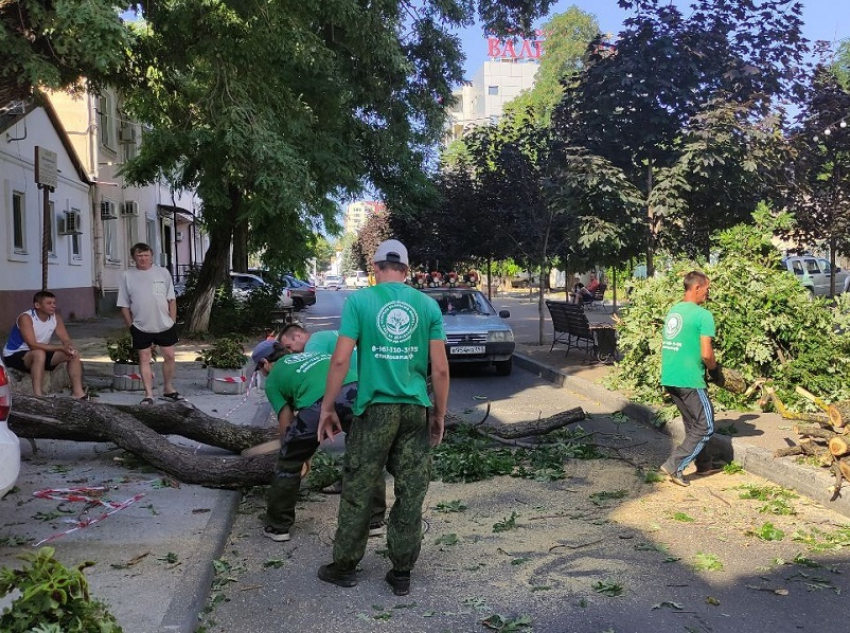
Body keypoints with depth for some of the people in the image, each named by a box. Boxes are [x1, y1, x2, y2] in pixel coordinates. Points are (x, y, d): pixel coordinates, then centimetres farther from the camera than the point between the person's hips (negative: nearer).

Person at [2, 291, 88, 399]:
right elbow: (33, 345, -32)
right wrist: (61, 348, -36)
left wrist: (69, 347, -29)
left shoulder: (56, 317, -3)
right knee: (39, 353, -39)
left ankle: (78, 392, -12)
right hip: (15, 356, -7)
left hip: (40, 354, 7)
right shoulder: (26, 318, -23)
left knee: (73, 354, -10)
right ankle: (37, 395, -40)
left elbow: (67, 340, -4)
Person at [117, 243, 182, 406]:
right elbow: (124, 306, 2)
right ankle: (148, 394, 12)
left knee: (169, 356, 8)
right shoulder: (128, 276, -1)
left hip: (165, 325, 1)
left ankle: (168, 389, 25)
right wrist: (131, 326, -1)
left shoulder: (163, 273, 1)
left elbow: (172, 299, 3)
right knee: (144, 359, 4)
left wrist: (172, 321, -1)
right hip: (141, 327, -1)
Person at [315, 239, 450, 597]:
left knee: (357, 491, 11)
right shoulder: (428, 305, 3)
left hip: (375, 408, -2)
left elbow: (340, 360, -7)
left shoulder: (359, 301, -2)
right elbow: (440, 368, 1)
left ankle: (344, 567, 24)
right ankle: (401, 574, 20)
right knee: (411, 494, 10)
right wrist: (439, 415, 12)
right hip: (416, 410, 2)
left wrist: (327, 408, 2)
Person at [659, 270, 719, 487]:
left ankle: (704, 465, 33)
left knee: (693, 424, 22)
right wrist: (713, 366, 3)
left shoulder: (673, 311, 11)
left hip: (669, 378, 8)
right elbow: (706, 354, -17)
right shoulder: (703, 315, -13)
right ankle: (674, 465, -4)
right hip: (689, 380, -8)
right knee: (705, 427, 4)